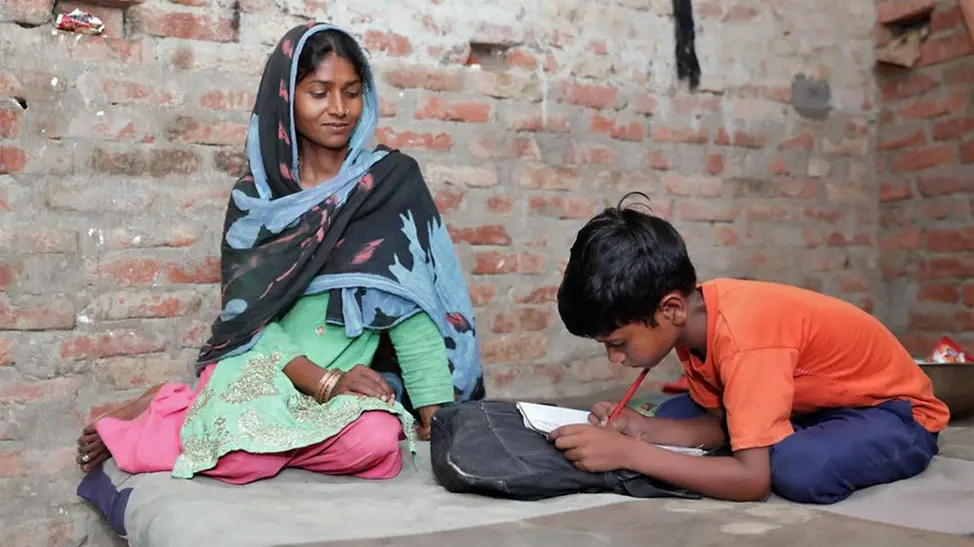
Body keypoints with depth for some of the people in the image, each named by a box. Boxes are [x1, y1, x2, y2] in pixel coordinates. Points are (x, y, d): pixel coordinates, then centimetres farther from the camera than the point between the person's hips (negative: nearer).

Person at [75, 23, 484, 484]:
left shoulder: (392, 180, 1)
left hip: (353, 377, 2)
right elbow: (246, 311, -3)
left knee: (373, 441, -33)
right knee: (246, 458, -33)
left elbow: (408, 298, -7)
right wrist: (325, 382, -18)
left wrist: (437, 411, -18)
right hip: (260, 366, -1)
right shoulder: (253, 196, 4)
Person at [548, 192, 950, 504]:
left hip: (894, 409, -7)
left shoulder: (742, 334, -37)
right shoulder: (692, 315, -11)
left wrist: (628, 453, -40)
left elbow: (753, 480, -40)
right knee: (670, 417, -3)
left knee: (797, 470, -38)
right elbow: (720, 424, -4)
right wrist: (642, 430, -21)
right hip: (812, 405, 8)